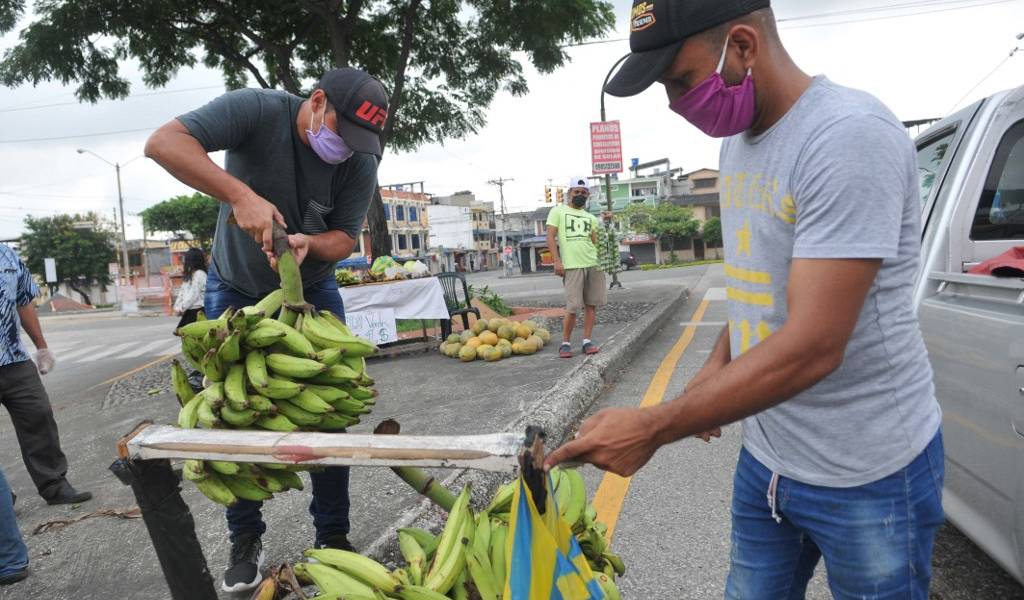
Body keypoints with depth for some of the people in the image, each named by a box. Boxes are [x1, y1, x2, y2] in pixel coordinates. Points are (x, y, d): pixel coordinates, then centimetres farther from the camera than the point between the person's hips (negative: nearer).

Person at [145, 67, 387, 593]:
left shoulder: (361, 163, -17)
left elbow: (344, 239, -11)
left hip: (312, 289, 1)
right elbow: (163, 143, -32)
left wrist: (309, 244, -34)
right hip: (236, 290, -1)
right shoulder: (258, 110, -24)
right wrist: (240, 195, -43)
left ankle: (333, 537, 16)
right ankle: (245, 540, 22)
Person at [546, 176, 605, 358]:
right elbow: (551, 237, -1)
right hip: (572, 266, -5)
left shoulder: (590, 217, 20)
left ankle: (587, 340, 8)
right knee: (573, 307, -8)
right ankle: (565, 343, 4)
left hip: (594, 265, 5)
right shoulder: (558, 211, 7)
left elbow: (595, 242, 17)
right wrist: (557, 261, -10)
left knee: (591, 304, 2)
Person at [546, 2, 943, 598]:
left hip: (867, 476, -7)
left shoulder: (850, 136, -23)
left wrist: (653, 428, -25)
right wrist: (719, 365, 6)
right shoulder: (738, 140, 5)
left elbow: (811, 347, -28)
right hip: (765, 459, 7)